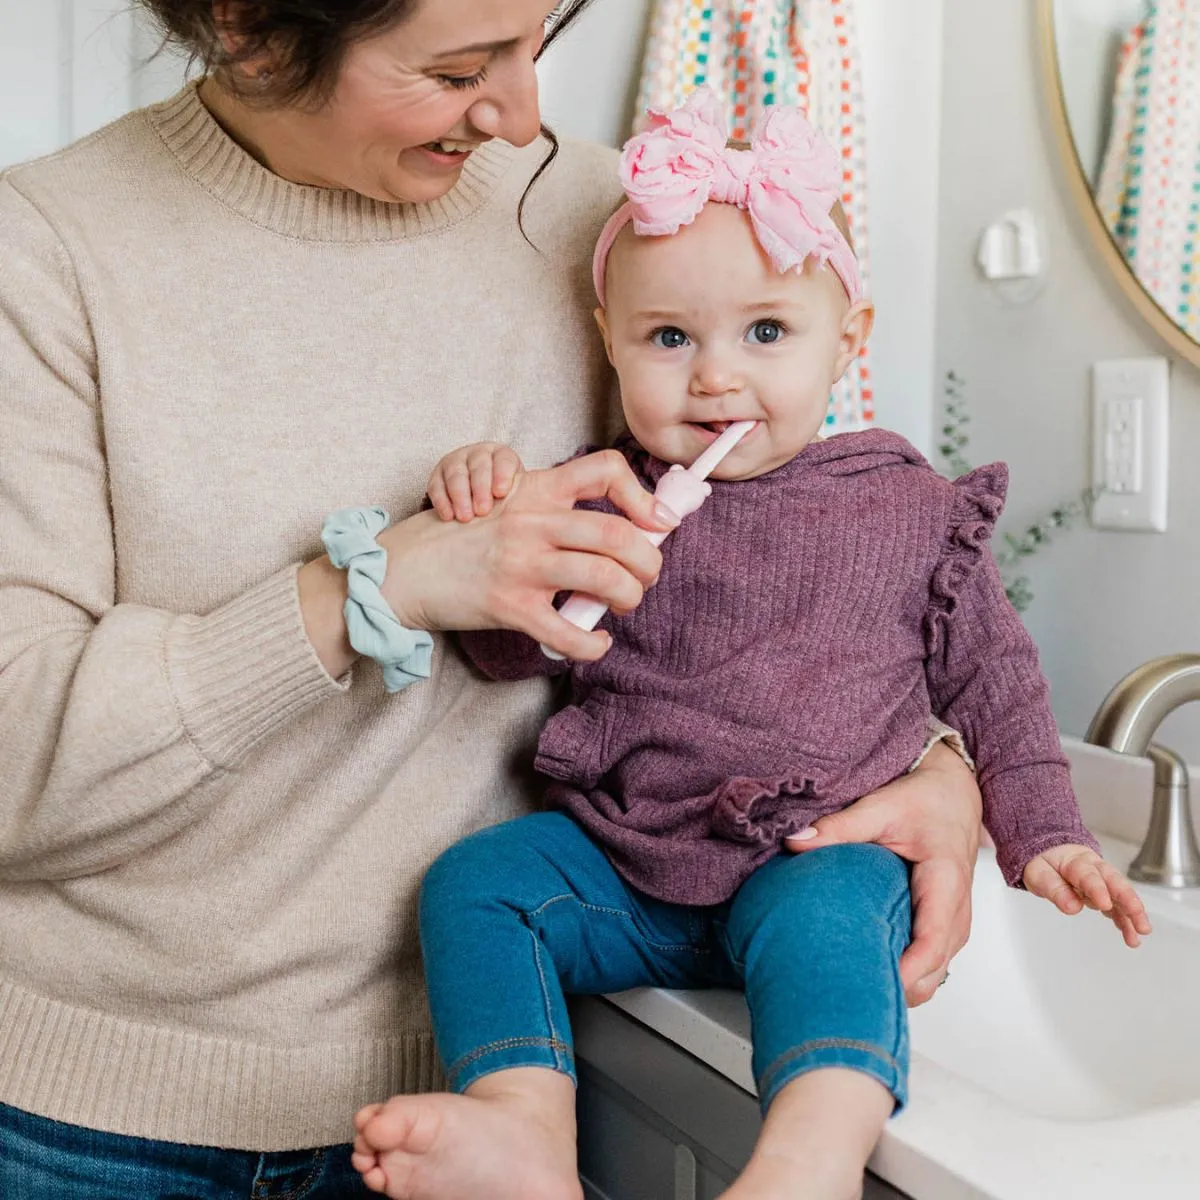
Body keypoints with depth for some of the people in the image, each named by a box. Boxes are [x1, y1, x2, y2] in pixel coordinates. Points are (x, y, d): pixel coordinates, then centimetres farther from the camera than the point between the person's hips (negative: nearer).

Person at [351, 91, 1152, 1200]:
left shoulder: (912, 513, 1)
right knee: (471, 882, -17)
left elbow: (992, 680, 12)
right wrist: (491, 525, -18)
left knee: (823, 923, -34)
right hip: (619, 858, 3)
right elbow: (513, 651, 0)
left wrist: (1043, 836, 6)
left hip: (817, 861, -2)